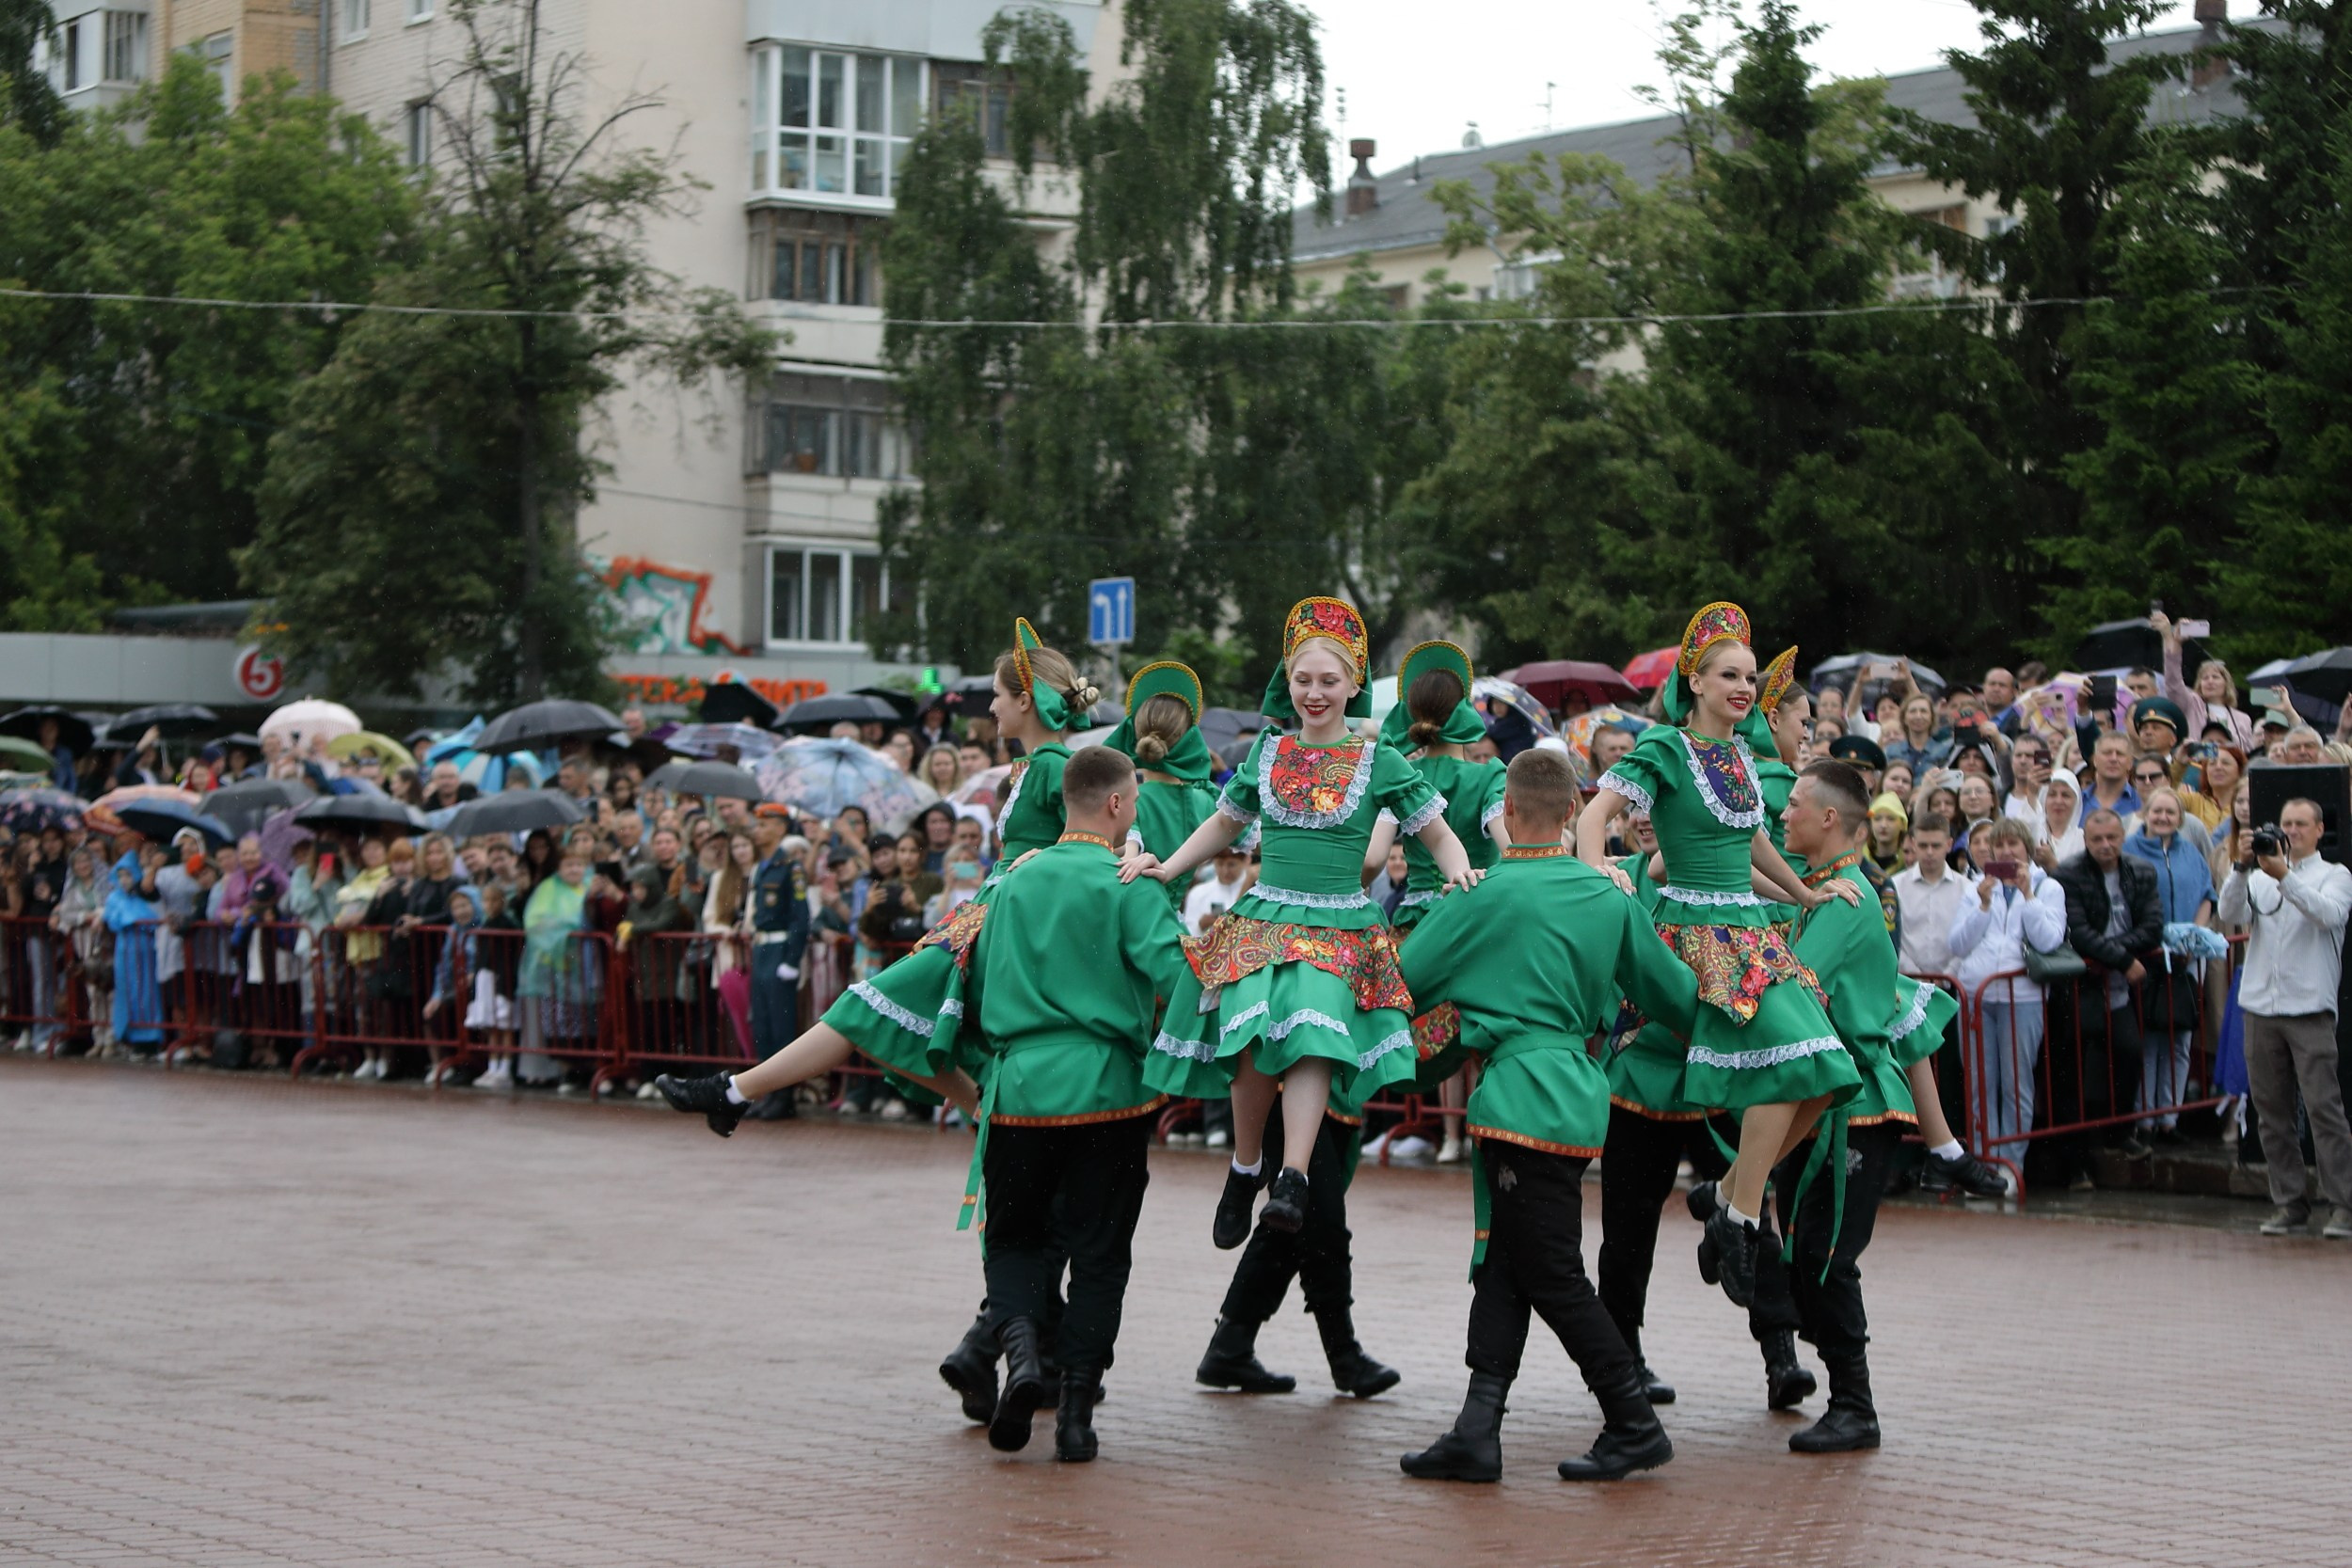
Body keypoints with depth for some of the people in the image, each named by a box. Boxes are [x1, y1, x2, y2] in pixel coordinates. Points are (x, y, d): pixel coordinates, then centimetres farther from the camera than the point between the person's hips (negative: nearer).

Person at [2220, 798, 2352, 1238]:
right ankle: (2290, 1203, 10)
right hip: (2261, 1005, 4)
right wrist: (2242, 868, -15)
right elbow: (2230, 913, 0)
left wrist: (2285, 877, -23)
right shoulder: (2261, 877, 17)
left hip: (2310, 1008, -4)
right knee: (2272, 1112, 4)